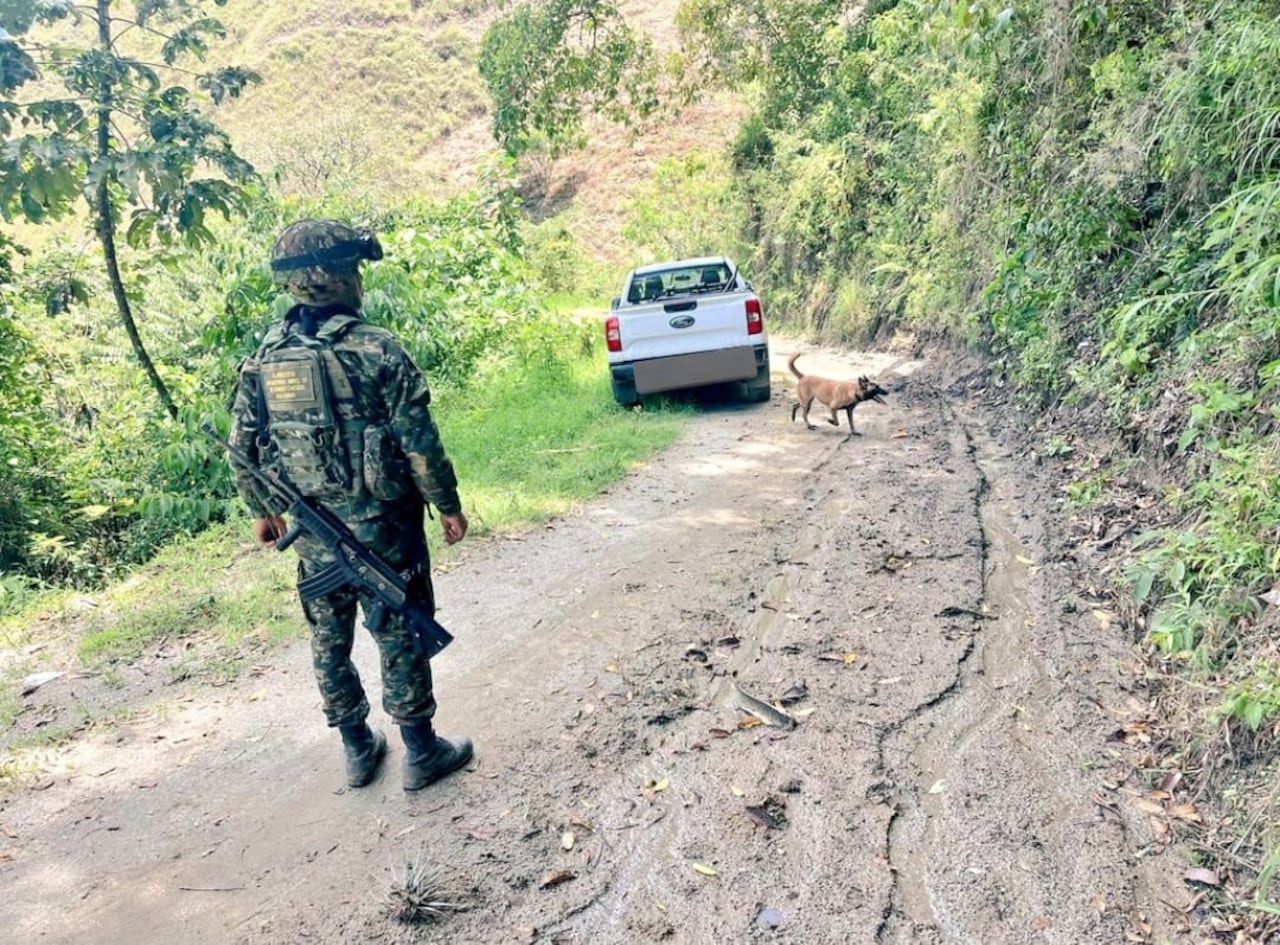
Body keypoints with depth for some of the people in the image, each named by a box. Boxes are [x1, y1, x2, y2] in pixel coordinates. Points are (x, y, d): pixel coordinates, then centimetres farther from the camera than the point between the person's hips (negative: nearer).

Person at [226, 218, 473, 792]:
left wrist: (261, 511, 21)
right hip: (382, 526, -5)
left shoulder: (263, 358, 2)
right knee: (401, 636, 7)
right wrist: (447, 505, -3)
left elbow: (243, 447, 7)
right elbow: (418, 440, -15)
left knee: (329, 638, 16)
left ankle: (358, 749, 30)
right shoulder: (376, 349, -15)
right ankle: (421, 752, 18)